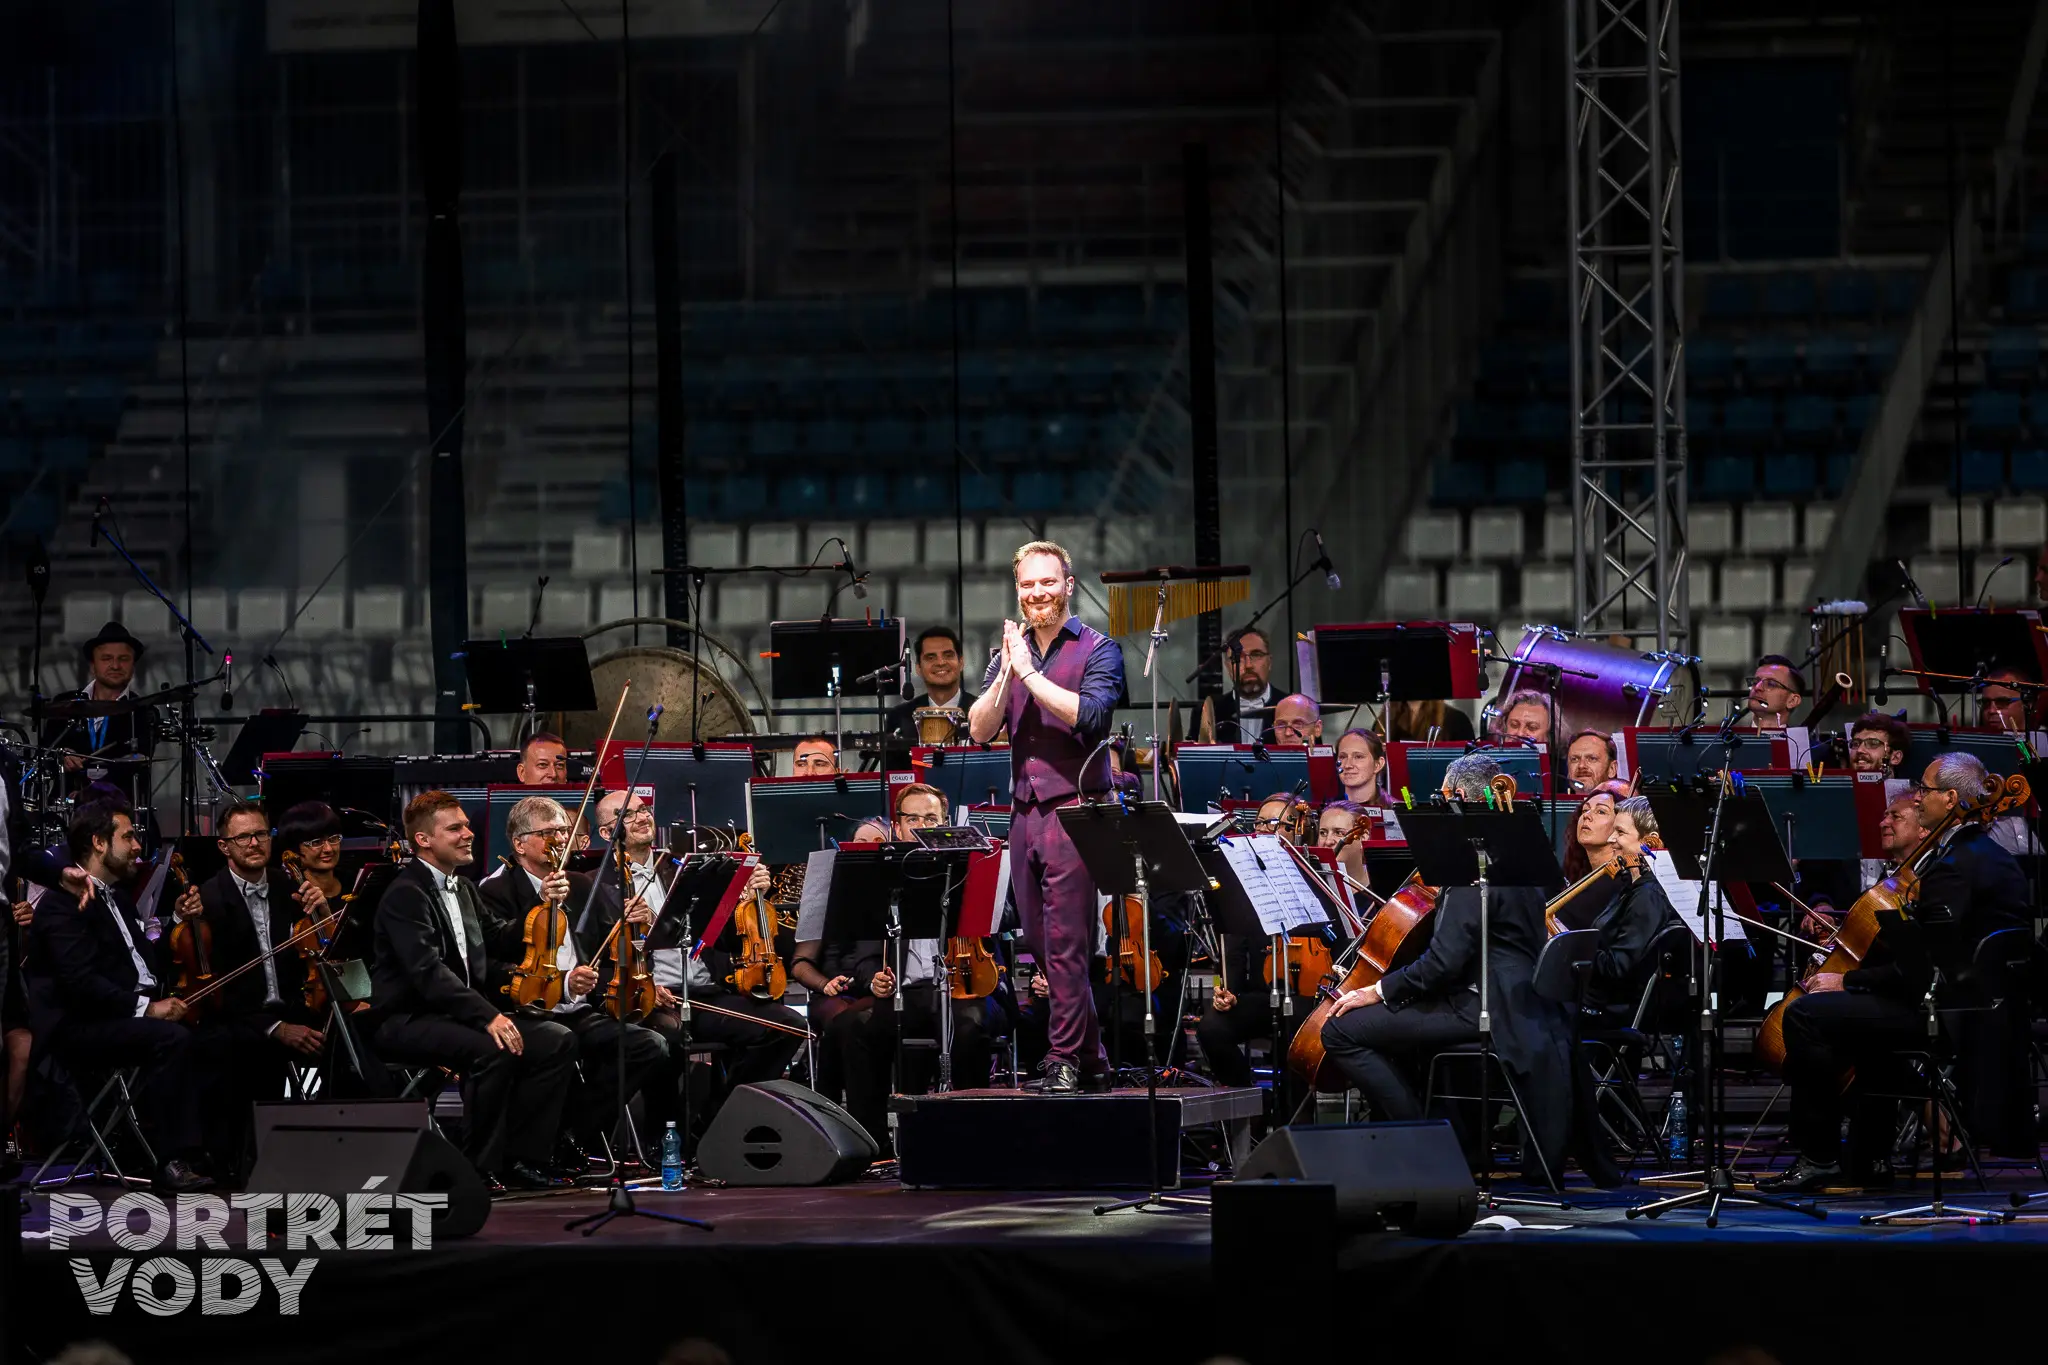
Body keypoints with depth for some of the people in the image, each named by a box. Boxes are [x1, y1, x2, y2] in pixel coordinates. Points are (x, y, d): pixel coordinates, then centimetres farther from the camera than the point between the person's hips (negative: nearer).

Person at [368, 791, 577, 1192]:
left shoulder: (464, 889, 18)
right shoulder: (405, 895, -12)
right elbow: (428, 971, -25)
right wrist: (487, 1016, -33)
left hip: (457, 1013, 9)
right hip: (407, 1021, -9)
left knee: (557, 1040, -8)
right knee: (492, 1049, -35)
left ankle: (523, 1159, -7)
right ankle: (481, 1168, -22)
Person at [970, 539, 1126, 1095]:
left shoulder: (1097, 650, -1)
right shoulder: (1008, 655, 15)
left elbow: (1090, 715, -18)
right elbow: (980, 730, 5)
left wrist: (1029, 673, -14)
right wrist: (1006, 673, -9)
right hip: (1024, 814, 6)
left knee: (1066, 944, -11)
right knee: (1041, 945, 7)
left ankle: (1065, 1059, -8)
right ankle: (1093, 1058, 15)